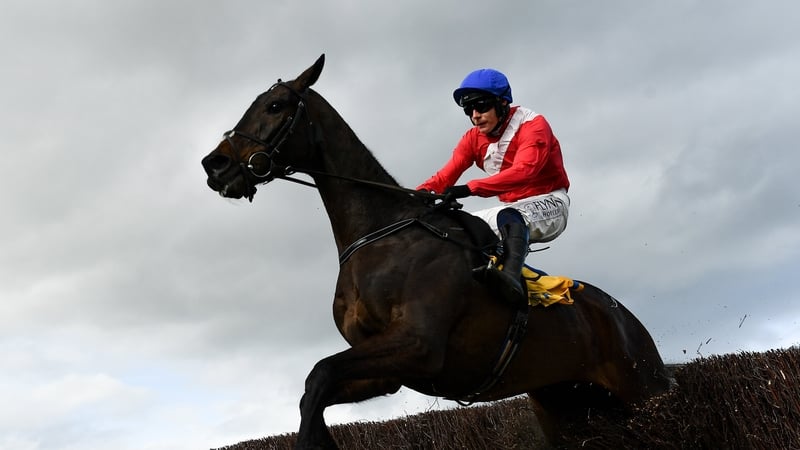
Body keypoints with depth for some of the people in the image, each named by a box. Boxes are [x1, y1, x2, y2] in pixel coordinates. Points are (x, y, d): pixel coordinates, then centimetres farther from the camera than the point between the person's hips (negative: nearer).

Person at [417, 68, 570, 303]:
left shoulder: (534, 125, -16)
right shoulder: (473, 138, 3)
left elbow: (522, 171, -33)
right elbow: (445, 176, -7)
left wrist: (470, 188, -43)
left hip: (548, 204, -7)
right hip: (510, 208, 7)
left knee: (509, 217, -39)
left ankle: (512, 277, -60)